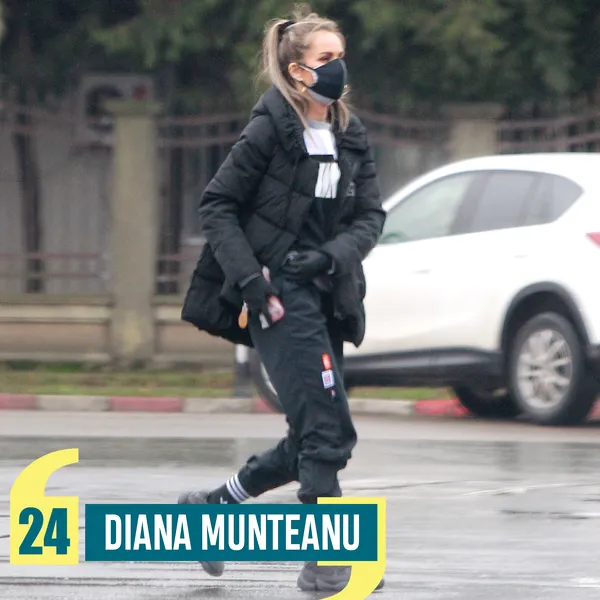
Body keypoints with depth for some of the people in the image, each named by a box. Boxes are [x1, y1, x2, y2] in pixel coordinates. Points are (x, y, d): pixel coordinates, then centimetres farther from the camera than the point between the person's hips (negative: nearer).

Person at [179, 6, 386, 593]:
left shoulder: (350, 136, 10)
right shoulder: (271, 130, -8)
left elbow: (370, 215, 9)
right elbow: (217, 205, -6)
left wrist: (333, 253, -11)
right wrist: (248, 276, -15)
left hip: (326, 295, 7)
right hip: (278, 296, -7)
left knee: (313, 438, 10)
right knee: (327, 428, -13)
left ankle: (211, 506, 28)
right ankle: (326, 561, -7)